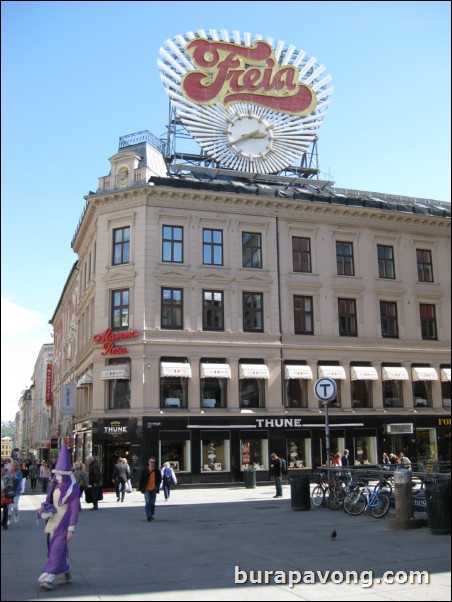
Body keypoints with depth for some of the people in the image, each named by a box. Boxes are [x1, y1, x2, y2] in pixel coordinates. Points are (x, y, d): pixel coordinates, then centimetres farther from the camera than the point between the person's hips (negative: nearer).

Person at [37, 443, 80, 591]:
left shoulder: (72, 488, -12)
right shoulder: (54, 485, 6)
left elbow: (75, 510, -13)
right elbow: (49, 500, 14)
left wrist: (71, 529, -15)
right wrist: (43, 507, -10)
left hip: (64, 524, -7)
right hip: (53, 522, 7)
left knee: (56, 551, -8)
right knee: (55, 550, 15)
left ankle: (47, 579, -4)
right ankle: (66, 574, 32)